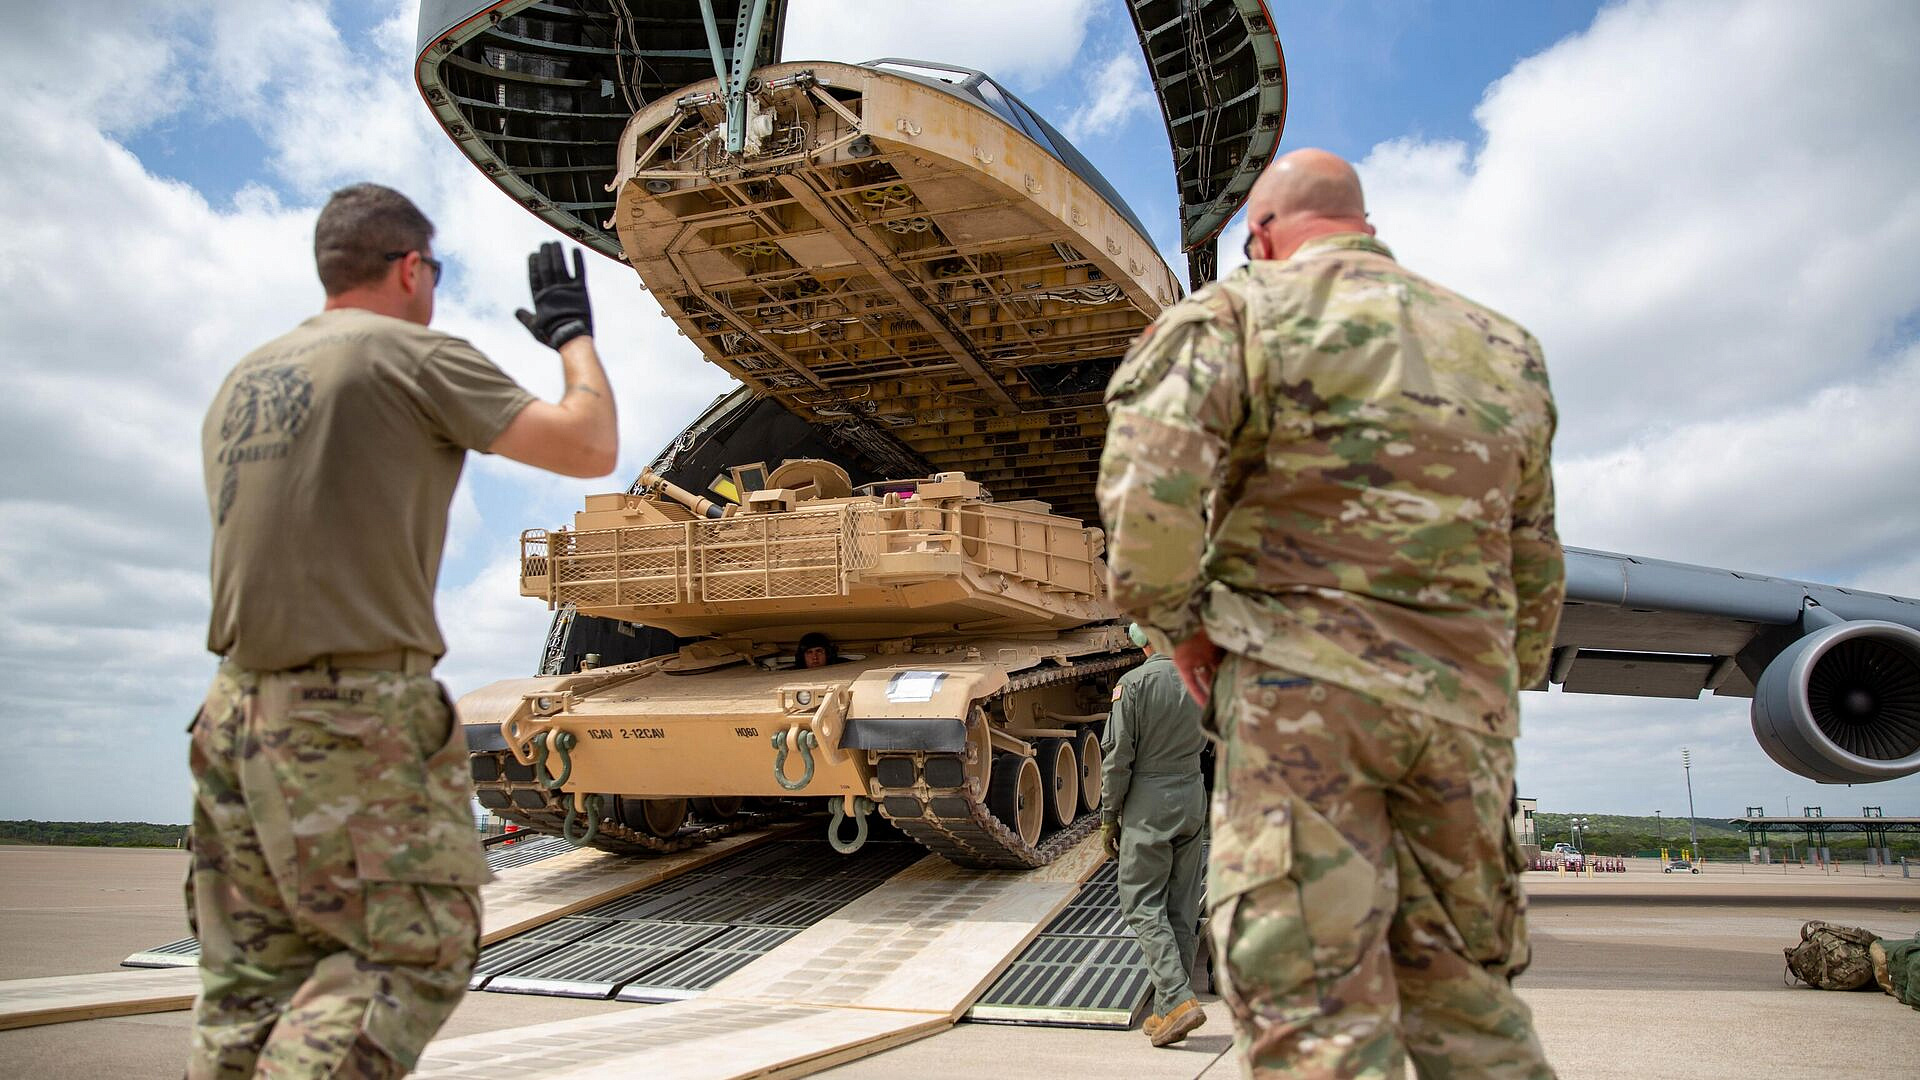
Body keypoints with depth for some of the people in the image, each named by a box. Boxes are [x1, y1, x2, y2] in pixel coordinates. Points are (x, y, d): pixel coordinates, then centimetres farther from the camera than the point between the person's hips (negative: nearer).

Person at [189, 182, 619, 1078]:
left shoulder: (240, 382, 16)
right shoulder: (413, 355, -5)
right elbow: (591, 449, -7)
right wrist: (573, 333, 11)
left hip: (238, 708, 8)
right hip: (360, 717, -7)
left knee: (249, 979, 11)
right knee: (413, 954, 0)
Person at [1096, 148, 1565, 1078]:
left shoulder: (1241, 312, 1)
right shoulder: (1504, 349, 19)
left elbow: (1148, 481, -17)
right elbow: (1534, 565, 21)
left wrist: (1177, 619, -2)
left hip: (1300, 688, -5)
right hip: (1465, 704, 6)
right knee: (1467, 998, 15)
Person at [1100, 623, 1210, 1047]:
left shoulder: (1134, 683, -13)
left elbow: (1117, 757, -12)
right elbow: (1205, 741, 11)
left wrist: (1110, 816, -3)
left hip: (1149, 804, -5)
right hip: (1193, 797, 6)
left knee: (1143, 905, 1)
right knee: (1183, 909, 10)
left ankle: (1178, 1000, -11)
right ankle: (1168, 1010, 17)